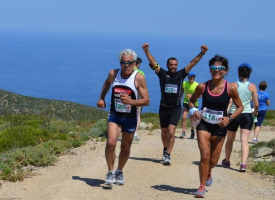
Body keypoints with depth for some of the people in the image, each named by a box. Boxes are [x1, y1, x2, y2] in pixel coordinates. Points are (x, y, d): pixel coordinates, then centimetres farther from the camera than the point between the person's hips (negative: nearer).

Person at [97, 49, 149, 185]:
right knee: (111, 142, -19)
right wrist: (101, 98, 11)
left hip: (130, 118, -1)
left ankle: (119, 172, 35)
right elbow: (107, 83, 20)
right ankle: (110, 172, -3)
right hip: (114, 115, 1)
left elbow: (146, 101, -17)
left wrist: (131, 101, -32)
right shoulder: (113, 74, -6)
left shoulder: (139, 78, -16)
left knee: (125, 147, 11)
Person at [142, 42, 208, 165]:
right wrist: (146, 51, -26)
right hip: (164, 108, 1)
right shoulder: (162, 74, -2)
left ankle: (167, 156, -11)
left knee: (171, 132, -15)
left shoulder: (181, 75, -1)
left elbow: (192, 63, -6)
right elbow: (153, 63, -12)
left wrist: (202, 53, -16)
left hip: (176, 109, -1)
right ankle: (165, 149, 42)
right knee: (164, 132, 17)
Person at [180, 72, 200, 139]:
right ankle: (183, 133, -12)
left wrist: (191, 96, -31)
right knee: (184, 117, -13)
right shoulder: (184, 83, -4)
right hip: (186, 102, 2)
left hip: (194, 103, -2)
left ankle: (192, 131, 35)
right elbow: (182, 91, 13)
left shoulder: (197, 85, -15)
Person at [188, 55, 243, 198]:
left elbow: (240, 107, 1)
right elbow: (191, 101, 9)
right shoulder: (202, 87, -8)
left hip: (220, 127, 1)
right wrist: (193, 110, -12)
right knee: (205, 155, -15)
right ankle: (202, 187, 1)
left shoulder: (231, 89, -11)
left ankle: (208, 172, 47)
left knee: (213, 160, 9)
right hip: (203, 124, 0)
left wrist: (229, 118, -15)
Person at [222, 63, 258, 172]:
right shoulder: (252, 87, 0)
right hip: (247, 115, 0)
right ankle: (243, 163, -19)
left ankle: (227, 161, 33)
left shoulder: (233, 85, -2)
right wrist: (255, 112, 19)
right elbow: (256, 104, 0)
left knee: (230, 140, 17)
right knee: (244, 140, -3)